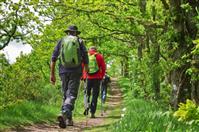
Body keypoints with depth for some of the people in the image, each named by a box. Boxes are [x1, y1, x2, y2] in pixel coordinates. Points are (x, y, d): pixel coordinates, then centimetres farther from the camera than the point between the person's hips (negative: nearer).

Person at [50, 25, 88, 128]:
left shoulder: (61, 41, 11)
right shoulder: (80, 41, 6)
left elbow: (53, 58, 4)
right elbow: (85, 59, 1)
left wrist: (52, 74, 6)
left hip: (63, 71, 2)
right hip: (76, 72, -2)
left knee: (65, 95, 15)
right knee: (71, 95, -7)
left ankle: (69, 119, 16)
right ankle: (64, 114, -31)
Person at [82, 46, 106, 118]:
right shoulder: (99, 56, 3)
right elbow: (103, 67, 0)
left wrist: (83, 76, 13)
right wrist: (102, 76, 10)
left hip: (88, 78, 1)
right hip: (97, 78, -1)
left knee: (87, 93, 18)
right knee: (95, 95, 4)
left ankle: (87, 104, -10)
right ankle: (92, 112, 0)